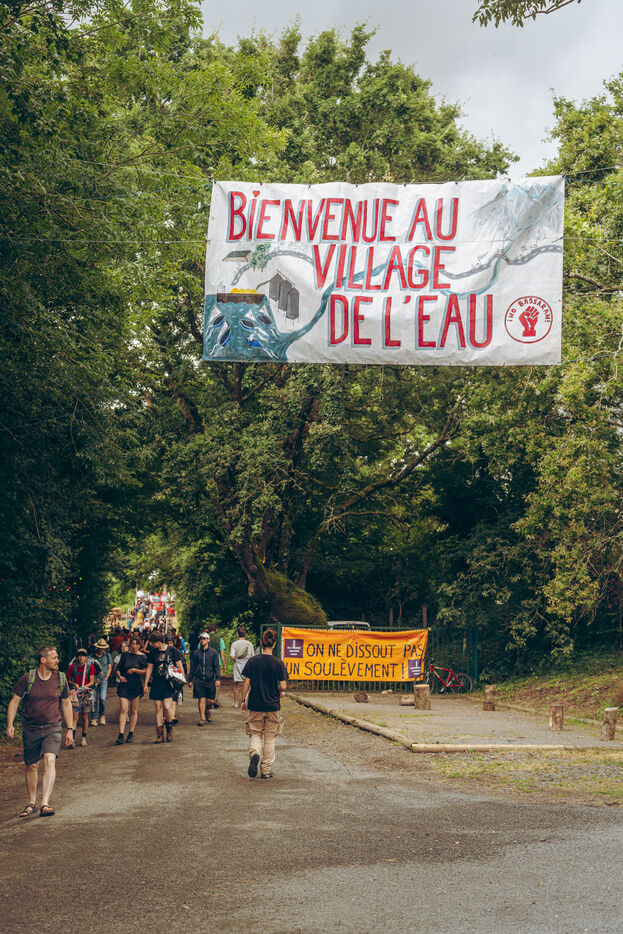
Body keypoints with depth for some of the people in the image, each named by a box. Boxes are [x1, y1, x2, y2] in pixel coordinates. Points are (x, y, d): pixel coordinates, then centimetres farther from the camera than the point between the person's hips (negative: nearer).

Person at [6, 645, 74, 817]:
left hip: (52, 729, 0)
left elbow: (66, 704, 11)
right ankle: (32, 803, 28)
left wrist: (70, 729, 10)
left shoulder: (60, 678, 1)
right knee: (31, 766, 8)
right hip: (30, 730, 0)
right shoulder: (28, 678, -6)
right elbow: (15, 700, 0)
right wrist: (10, 724, -9)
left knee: (49, 760, -20)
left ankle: (45, 804, -24)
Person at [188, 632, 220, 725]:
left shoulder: (213, 652, 5)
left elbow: (217, 667, 4)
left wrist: (218, 679, -5)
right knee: (201, 699, -5)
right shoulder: (195, 653, 7)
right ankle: (202, 717, 2)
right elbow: (192, 667, 12)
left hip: (210, 680, 0)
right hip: (199, 680, 0)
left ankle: (207, 710, 31)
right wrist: (190, 679, 8)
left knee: (211, 701, 1)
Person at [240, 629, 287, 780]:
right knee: (270, 738, 11)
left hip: (255, 705, 0)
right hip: (273, 706, 0)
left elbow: (246, 683, -5)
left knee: (255, 734, 13)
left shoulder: (253, 661, -6)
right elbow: (283, 686, -7)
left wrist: (243, 701, 5)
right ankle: (266, 770, 13)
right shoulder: (278, 663, -7)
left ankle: (254, 753, -17)